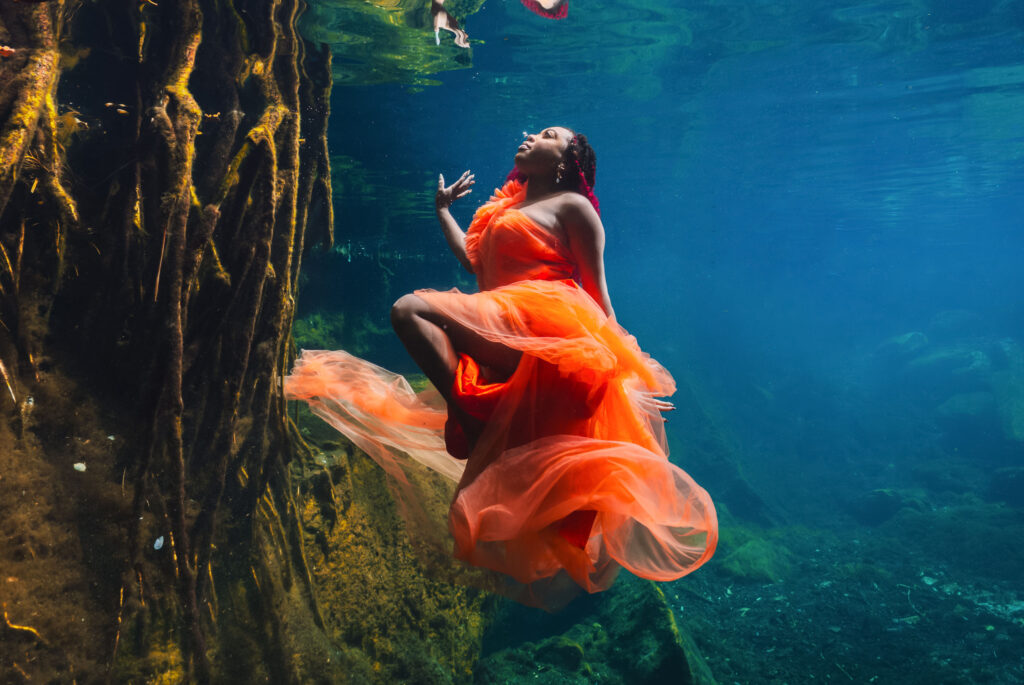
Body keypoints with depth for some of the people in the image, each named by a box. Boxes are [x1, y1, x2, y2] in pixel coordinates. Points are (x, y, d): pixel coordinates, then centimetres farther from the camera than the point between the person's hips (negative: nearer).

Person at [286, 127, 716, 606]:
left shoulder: (572, 205, 10)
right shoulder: (506, 207, 33)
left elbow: (597, 290, 3)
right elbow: (476, 263, 27)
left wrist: (616, 359, -6)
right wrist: (443, 209, 40)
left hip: (546, 322, -8)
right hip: (505, 351, 8)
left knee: (410, 310, -22)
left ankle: (469, 415, -25)